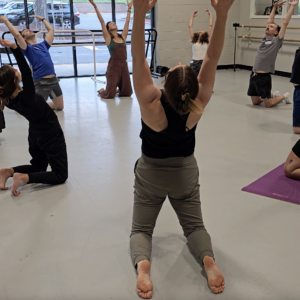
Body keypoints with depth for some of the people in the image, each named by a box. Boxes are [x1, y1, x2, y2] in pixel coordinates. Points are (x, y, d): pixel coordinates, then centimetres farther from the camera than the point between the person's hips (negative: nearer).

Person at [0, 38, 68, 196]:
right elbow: (26, 72, -43)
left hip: (35, 135, 8)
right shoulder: (26, 98, -32)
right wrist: (14, 48, -49)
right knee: (60, 175, 5)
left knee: (38, 167, 29)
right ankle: (24, 177, -15)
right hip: (51, 136, -7)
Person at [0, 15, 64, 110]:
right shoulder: (28, 48, 1)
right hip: (41, 83, -6)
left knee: (60, 106, 14)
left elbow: (51, 30, 26)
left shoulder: (43, 45, 18)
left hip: (53, 81, 6)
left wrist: (43, 19, 36)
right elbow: (16, 34, -13)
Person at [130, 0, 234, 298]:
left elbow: (138, 58, -37)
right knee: (194, 225, 15)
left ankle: (142, 263, -22)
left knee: (141, 229, 10)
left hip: (151, 173, -1)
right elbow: (212, 58, -27)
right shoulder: (196, 108, -26)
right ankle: (208, 259, -17)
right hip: (185, 173, 2)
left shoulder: (152, 105, -31)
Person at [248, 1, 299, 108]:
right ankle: (273, 95, 34)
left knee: (268, 104, -1)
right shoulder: (265, 39, 14)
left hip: (264, 76, -7)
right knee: (255, 102, 13)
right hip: (254, 75, 7)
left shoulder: (276, 41, -2)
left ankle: (284, 96, 24)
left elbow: (285, 23, -4)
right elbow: (270, 21, 24)